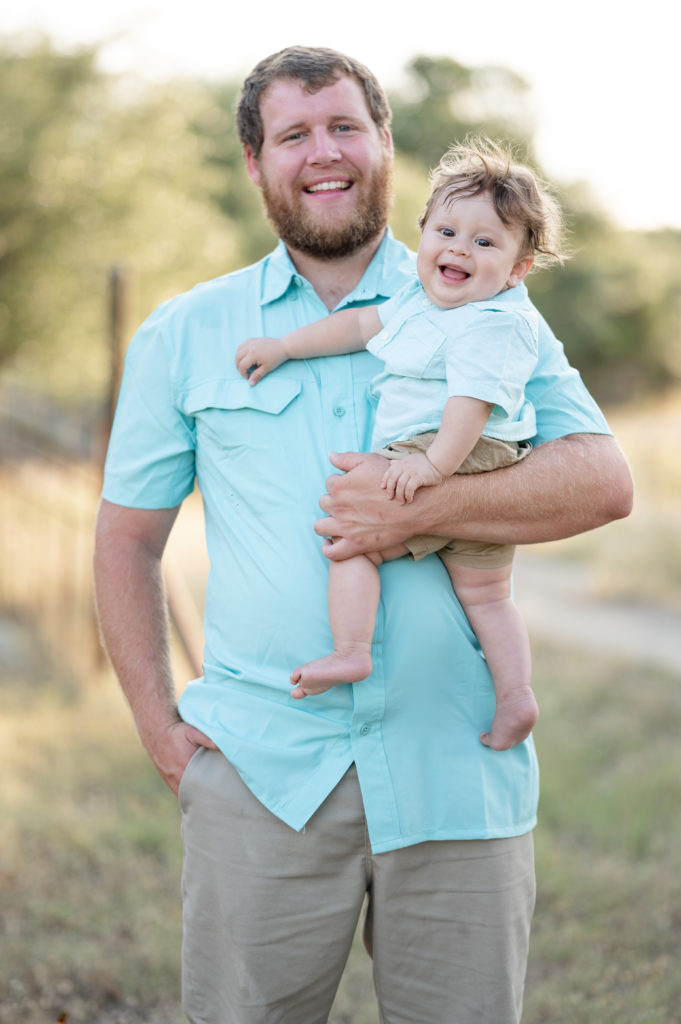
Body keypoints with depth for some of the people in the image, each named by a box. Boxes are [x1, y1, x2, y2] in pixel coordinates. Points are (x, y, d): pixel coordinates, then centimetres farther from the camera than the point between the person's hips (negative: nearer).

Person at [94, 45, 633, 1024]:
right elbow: (127, 539, 14)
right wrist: (158, 724, 4)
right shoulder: (185, 335, 11)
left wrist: (422, 508, -16)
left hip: (458, 771, 0)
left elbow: (603, 480, -3)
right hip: (261, 769, 0)